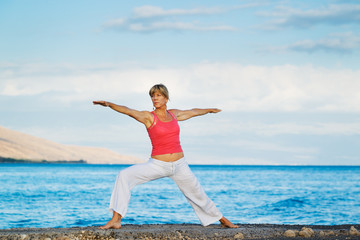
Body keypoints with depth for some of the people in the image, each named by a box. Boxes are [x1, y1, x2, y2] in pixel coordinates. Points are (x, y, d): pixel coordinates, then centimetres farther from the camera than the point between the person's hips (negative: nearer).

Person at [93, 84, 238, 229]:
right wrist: (109, 104, -42)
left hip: (180, 166, 4)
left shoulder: (173, 114, 7)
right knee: (124, 176, -24)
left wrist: (209, 110, 43)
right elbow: (128, 111, -25)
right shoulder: (149, 117, -7)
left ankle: (222, 220, 38)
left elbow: (192, 112, 26)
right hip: (157, 165, -3)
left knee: (198, 194, 16)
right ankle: (116, 220, -24)